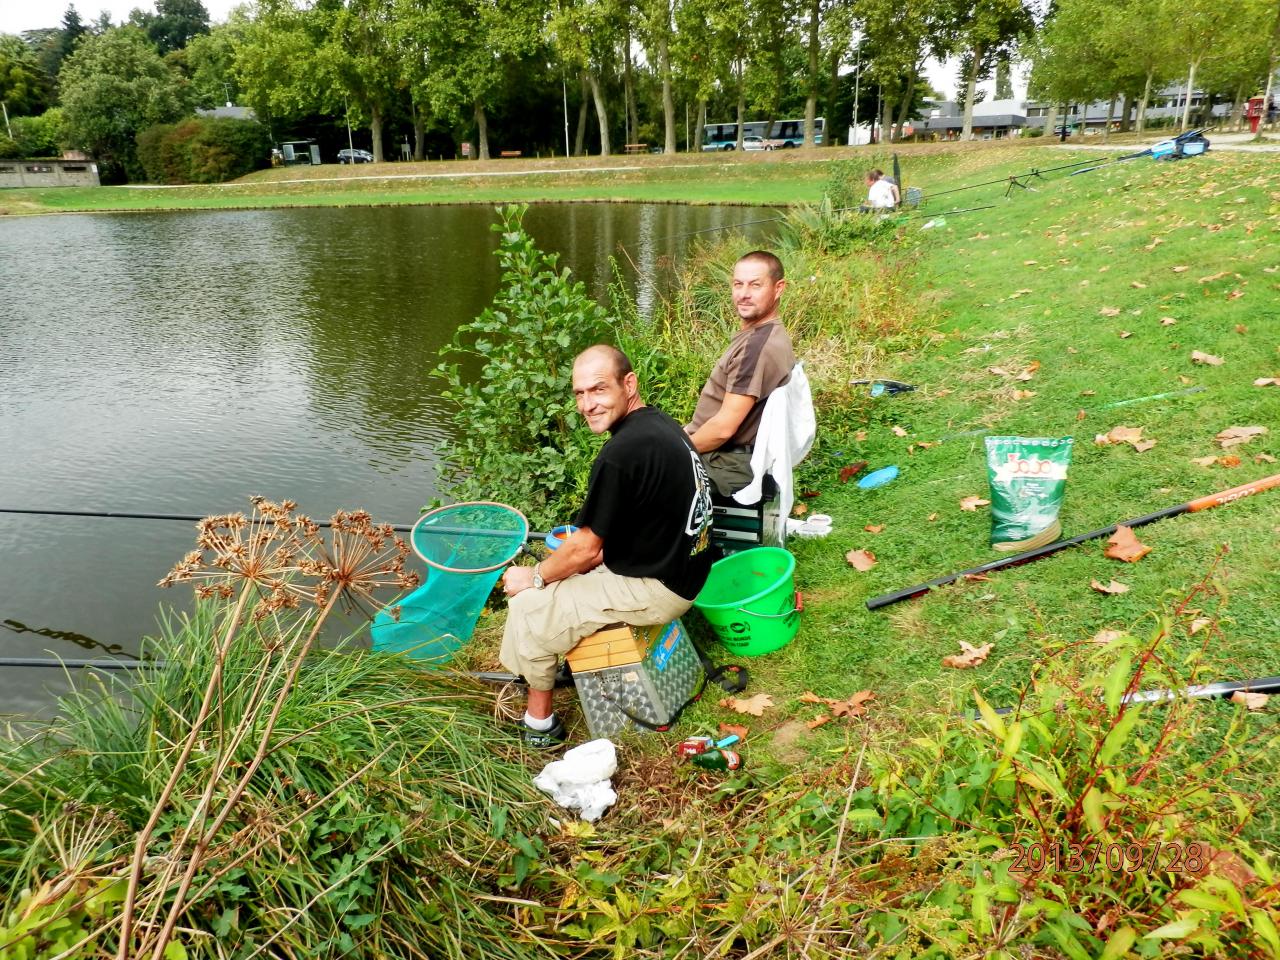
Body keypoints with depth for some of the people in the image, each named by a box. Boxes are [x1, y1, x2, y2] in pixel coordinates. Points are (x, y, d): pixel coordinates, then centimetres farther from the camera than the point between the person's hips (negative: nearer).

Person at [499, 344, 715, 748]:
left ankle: (539, 723, 16)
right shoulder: (660, 424, 3)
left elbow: (586, 549, -18)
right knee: (561, 573, 22)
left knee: (529, 605, -1)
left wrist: (534, 577, -2)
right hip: (681, 567, 10)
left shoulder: (621, 453, -27)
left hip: (655, 589, -10)